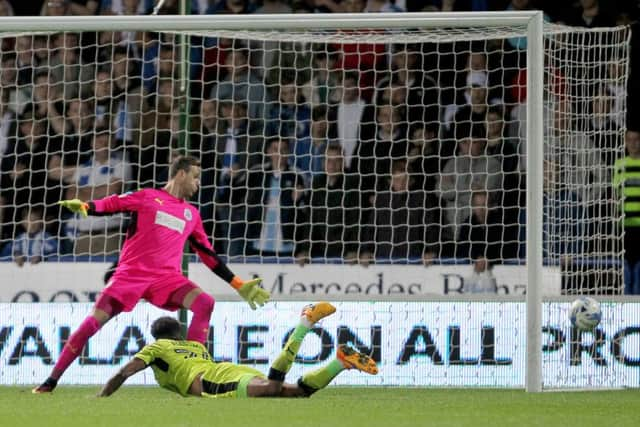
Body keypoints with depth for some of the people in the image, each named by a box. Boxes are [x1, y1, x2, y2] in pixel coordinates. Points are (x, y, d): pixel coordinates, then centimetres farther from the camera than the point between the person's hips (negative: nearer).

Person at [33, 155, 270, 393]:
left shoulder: (192, 214, 18)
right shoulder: (146, 197, 5)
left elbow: (208, 255, 22)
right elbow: (109, 205, -4)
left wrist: (239, 285, 20)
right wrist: (83, 206, -26)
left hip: (167, 277, 3)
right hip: (132, 273, -3)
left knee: (205, 303, -21)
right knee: (94, 322, -12)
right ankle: (52, 381, -2)